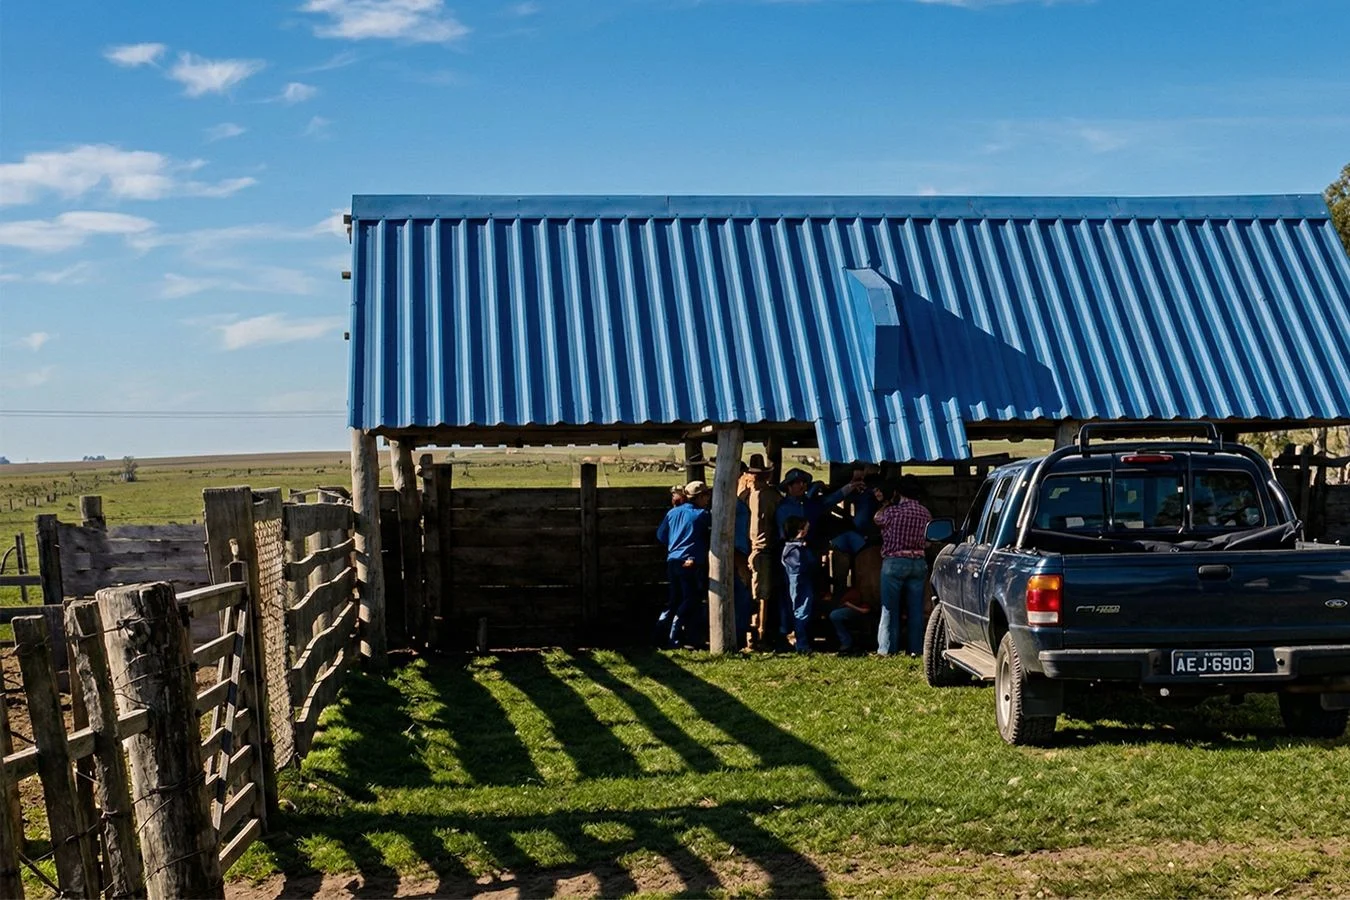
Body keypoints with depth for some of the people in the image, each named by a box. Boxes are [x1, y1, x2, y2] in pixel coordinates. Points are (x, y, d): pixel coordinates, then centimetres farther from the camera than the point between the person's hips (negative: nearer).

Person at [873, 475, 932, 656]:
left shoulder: (893, 511, -12)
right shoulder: (925, 513, 2)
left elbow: (877, 518, 10)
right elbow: (928, 542, 8)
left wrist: (886, 503, 23)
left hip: (894, 562, -4)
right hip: (919, 562, 4)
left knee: (890, 608, 2)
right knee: (916, 609, 8)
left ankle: (887, 649, 2)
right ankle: (916, 648, 10)